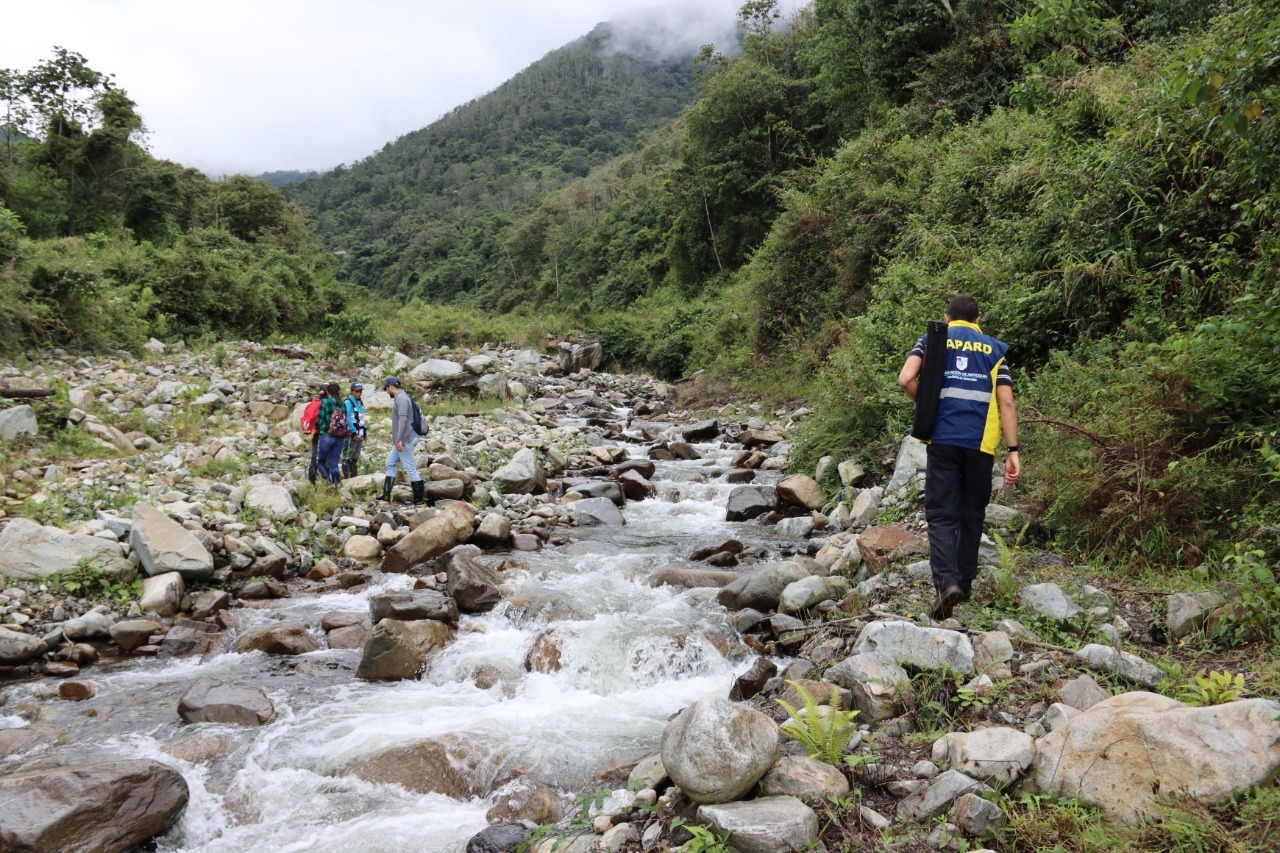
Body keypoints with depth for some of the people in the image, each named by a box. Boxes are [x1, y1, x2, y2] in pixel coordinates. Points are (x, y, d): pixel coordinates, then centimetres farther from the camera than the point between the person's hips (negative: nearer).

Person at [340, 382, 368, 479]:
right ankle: (346, 477, -8)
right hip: (351, 434, -9)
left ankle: (354, 477, 18)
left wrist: (364, 433, 15)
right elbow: (349, 419, -16)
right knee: (347, 457, -7)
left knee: (355, 458, 13)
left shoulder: (359, 402, 16)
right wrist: (354, 433, -19)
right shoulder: (348, 402, -10)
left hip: (359, 434, 9)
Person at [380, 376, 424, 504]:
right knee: (390, 464, 14)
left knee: (410, 468, -5)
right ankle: (386, 494, 18)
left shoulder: (401, 398, -16)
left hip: (405, 440, -10)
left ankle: (418, 498, 0)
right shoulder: (400, 398, 15)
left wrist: (398, 439, -28)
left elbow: (403, 419, -26)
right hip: (402, 440, 10)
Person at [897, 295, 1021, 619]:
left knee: (941, 514, -1)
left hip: (943, 440, -2)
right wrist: (1013, 451, 0)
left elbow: (906, 380, -7)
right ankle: (965, 583, 24)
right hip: (981, 444, 2)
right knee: (971, 515, 15)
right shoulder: (994, 349, 13)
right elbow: (1006, 402, 3)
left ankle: (946, 582, -19)